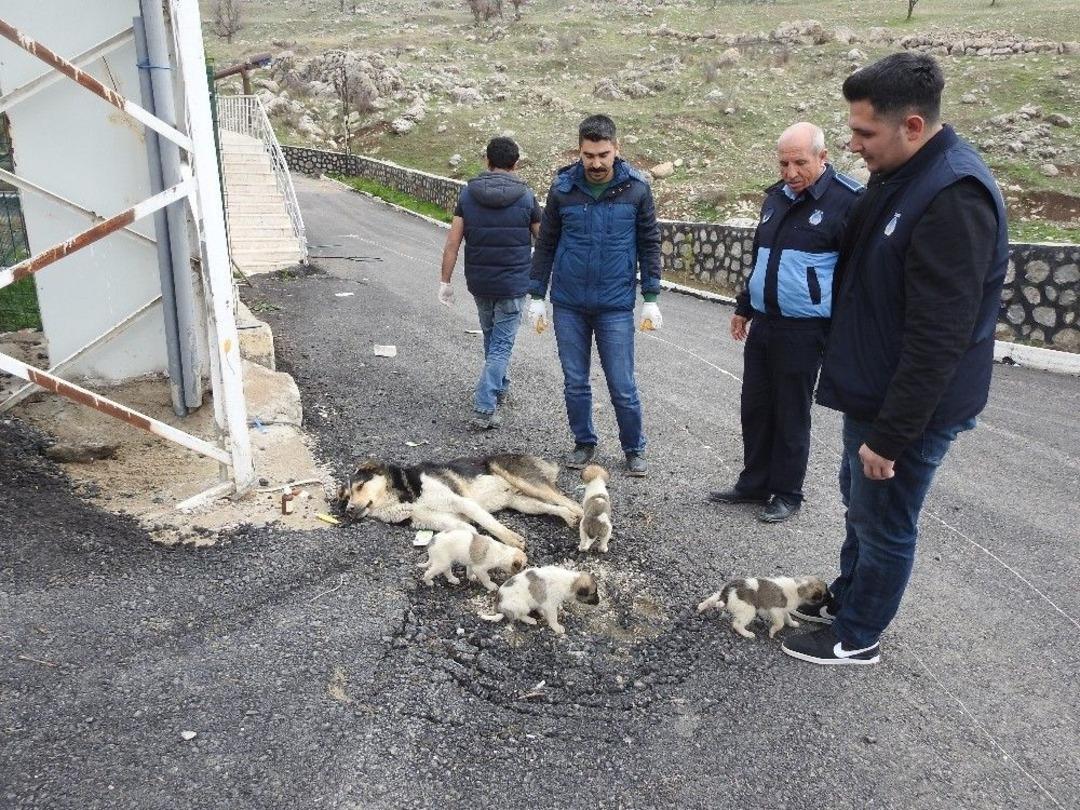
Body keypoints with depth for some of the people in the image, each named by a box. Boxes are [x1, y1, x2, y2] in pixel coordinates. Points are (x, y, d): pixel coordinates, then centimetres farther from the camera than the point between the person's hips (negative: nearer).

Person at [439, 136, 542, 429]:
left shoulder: (468, 194, -1)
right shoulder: (526, 197, -7)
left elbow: (452, 242, -5)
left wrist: (445, 281, 0)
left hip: (478, 283, 3)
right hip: (513, 284, -3)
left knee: (491, 336, 23)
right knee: (502, 344, 1)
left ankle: (500, 387, 39)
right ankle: (484, 409, -7)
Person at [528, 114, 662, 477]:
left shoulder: (636, 187, -4)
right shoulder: (563, 186, -1)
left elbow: (649, 243, 3)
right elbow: (546, 243, 7)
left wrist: (651, 299, -1)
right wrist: (536, 296, 6)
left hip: (615, 305, -2)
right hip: (568, 304, 2)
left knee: (623, 385, 2)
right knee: (575, 382, 11)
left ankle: (634, 449, 21)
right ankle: (584, 443, 29)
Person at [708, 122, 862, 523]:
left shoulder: (847, 200, -12)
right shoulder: (776, 196, 11)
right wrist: (744, 307, 25)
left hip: (804, 329, -7)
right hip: (762, 324, 7)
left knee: (791, 415, 5)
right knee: (755, 408, 13)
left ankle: (787, 493, 22)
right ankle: (754, 484, 29)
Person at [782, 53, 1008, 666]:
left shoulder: (954, 197, -26)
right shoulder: (897, 176, 6)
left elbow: (938, 339, -28)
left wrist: (890, 434, -23)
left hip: (912, 407, -10)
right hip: (874, 390, 10)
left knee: (883, 522, 7)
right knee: (859, 500, 23)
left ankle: (857, 637, 27)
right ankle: (846, 600, 43)